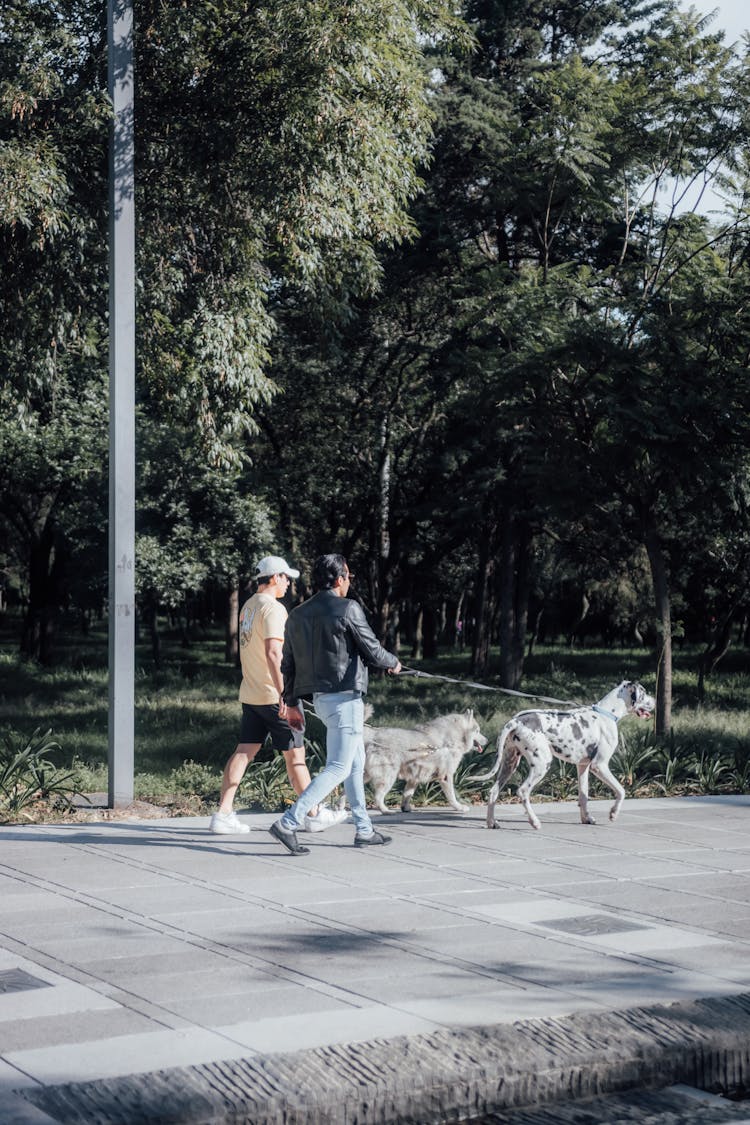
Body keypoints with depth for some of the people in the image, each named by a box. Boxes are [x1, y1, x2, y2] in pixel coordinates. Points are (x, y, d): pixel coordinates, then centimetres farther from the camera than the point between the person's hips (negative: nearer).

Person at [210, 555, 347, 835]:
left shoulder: (248, 606, 14)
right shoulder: (273, 608, -15)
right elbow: (273, 653, -25)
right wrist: (284, 694, -29)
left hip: (250, 693, 8)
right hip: (273, 695, -8)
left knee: (244, 751, 5)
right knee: (295, 754, 1)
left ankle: (223, 814, -1)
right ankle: (314, 814, 11)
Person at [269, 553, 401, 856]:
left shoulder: (297, 615, 9)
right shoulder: (348, 609, -12)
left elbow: (288, 663, 11)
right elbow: (372, 651, -8)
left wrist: (292, 703, 17)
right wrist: (393, 663, 13)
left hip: (320, 698, 9)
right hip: (344, 697, -8)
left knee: (356, 763, 19)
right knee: (338, 768, -6)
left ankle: (364, 830, 23)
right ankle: (288, 823, -15)